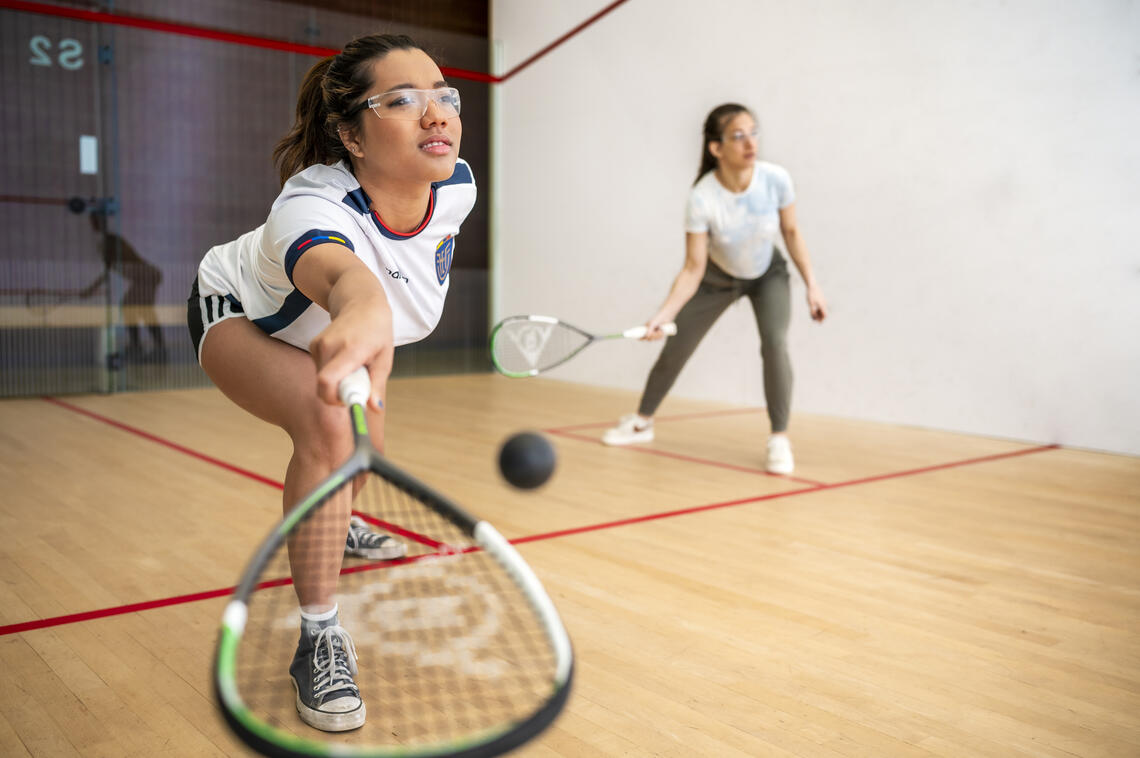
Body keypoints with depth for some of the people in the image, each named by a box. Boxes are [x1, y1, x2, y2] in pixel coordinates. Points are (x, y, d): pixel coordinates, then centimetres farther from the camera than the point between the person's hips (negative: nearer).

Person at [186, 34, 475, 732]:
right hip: (240, 314, -6)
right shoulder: (310, 208, -46)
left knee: (364, 445, 22)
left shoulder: (456, 185, -26)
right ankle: (320, 638, -21)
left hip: (339, 324, 7)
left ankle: (338, 526, 60)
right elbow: (338, 270, -71)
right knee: (328, 423, -34)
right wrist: (365, 312, -93)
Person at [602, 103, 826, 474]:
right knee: (674, 349, 5)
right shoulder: (702, 198, -33)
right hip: (717, 278, 0)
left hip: (768, 275, 0)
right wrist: (664, 313, -40)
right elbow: (694, 268, -28)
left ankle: (779, 439, -7)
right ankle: (642, 422, 30)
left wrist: (812, 284, -8)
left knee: (775, 344, -24)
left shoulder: (776, 179, -28)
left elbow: (791, 231, -9)